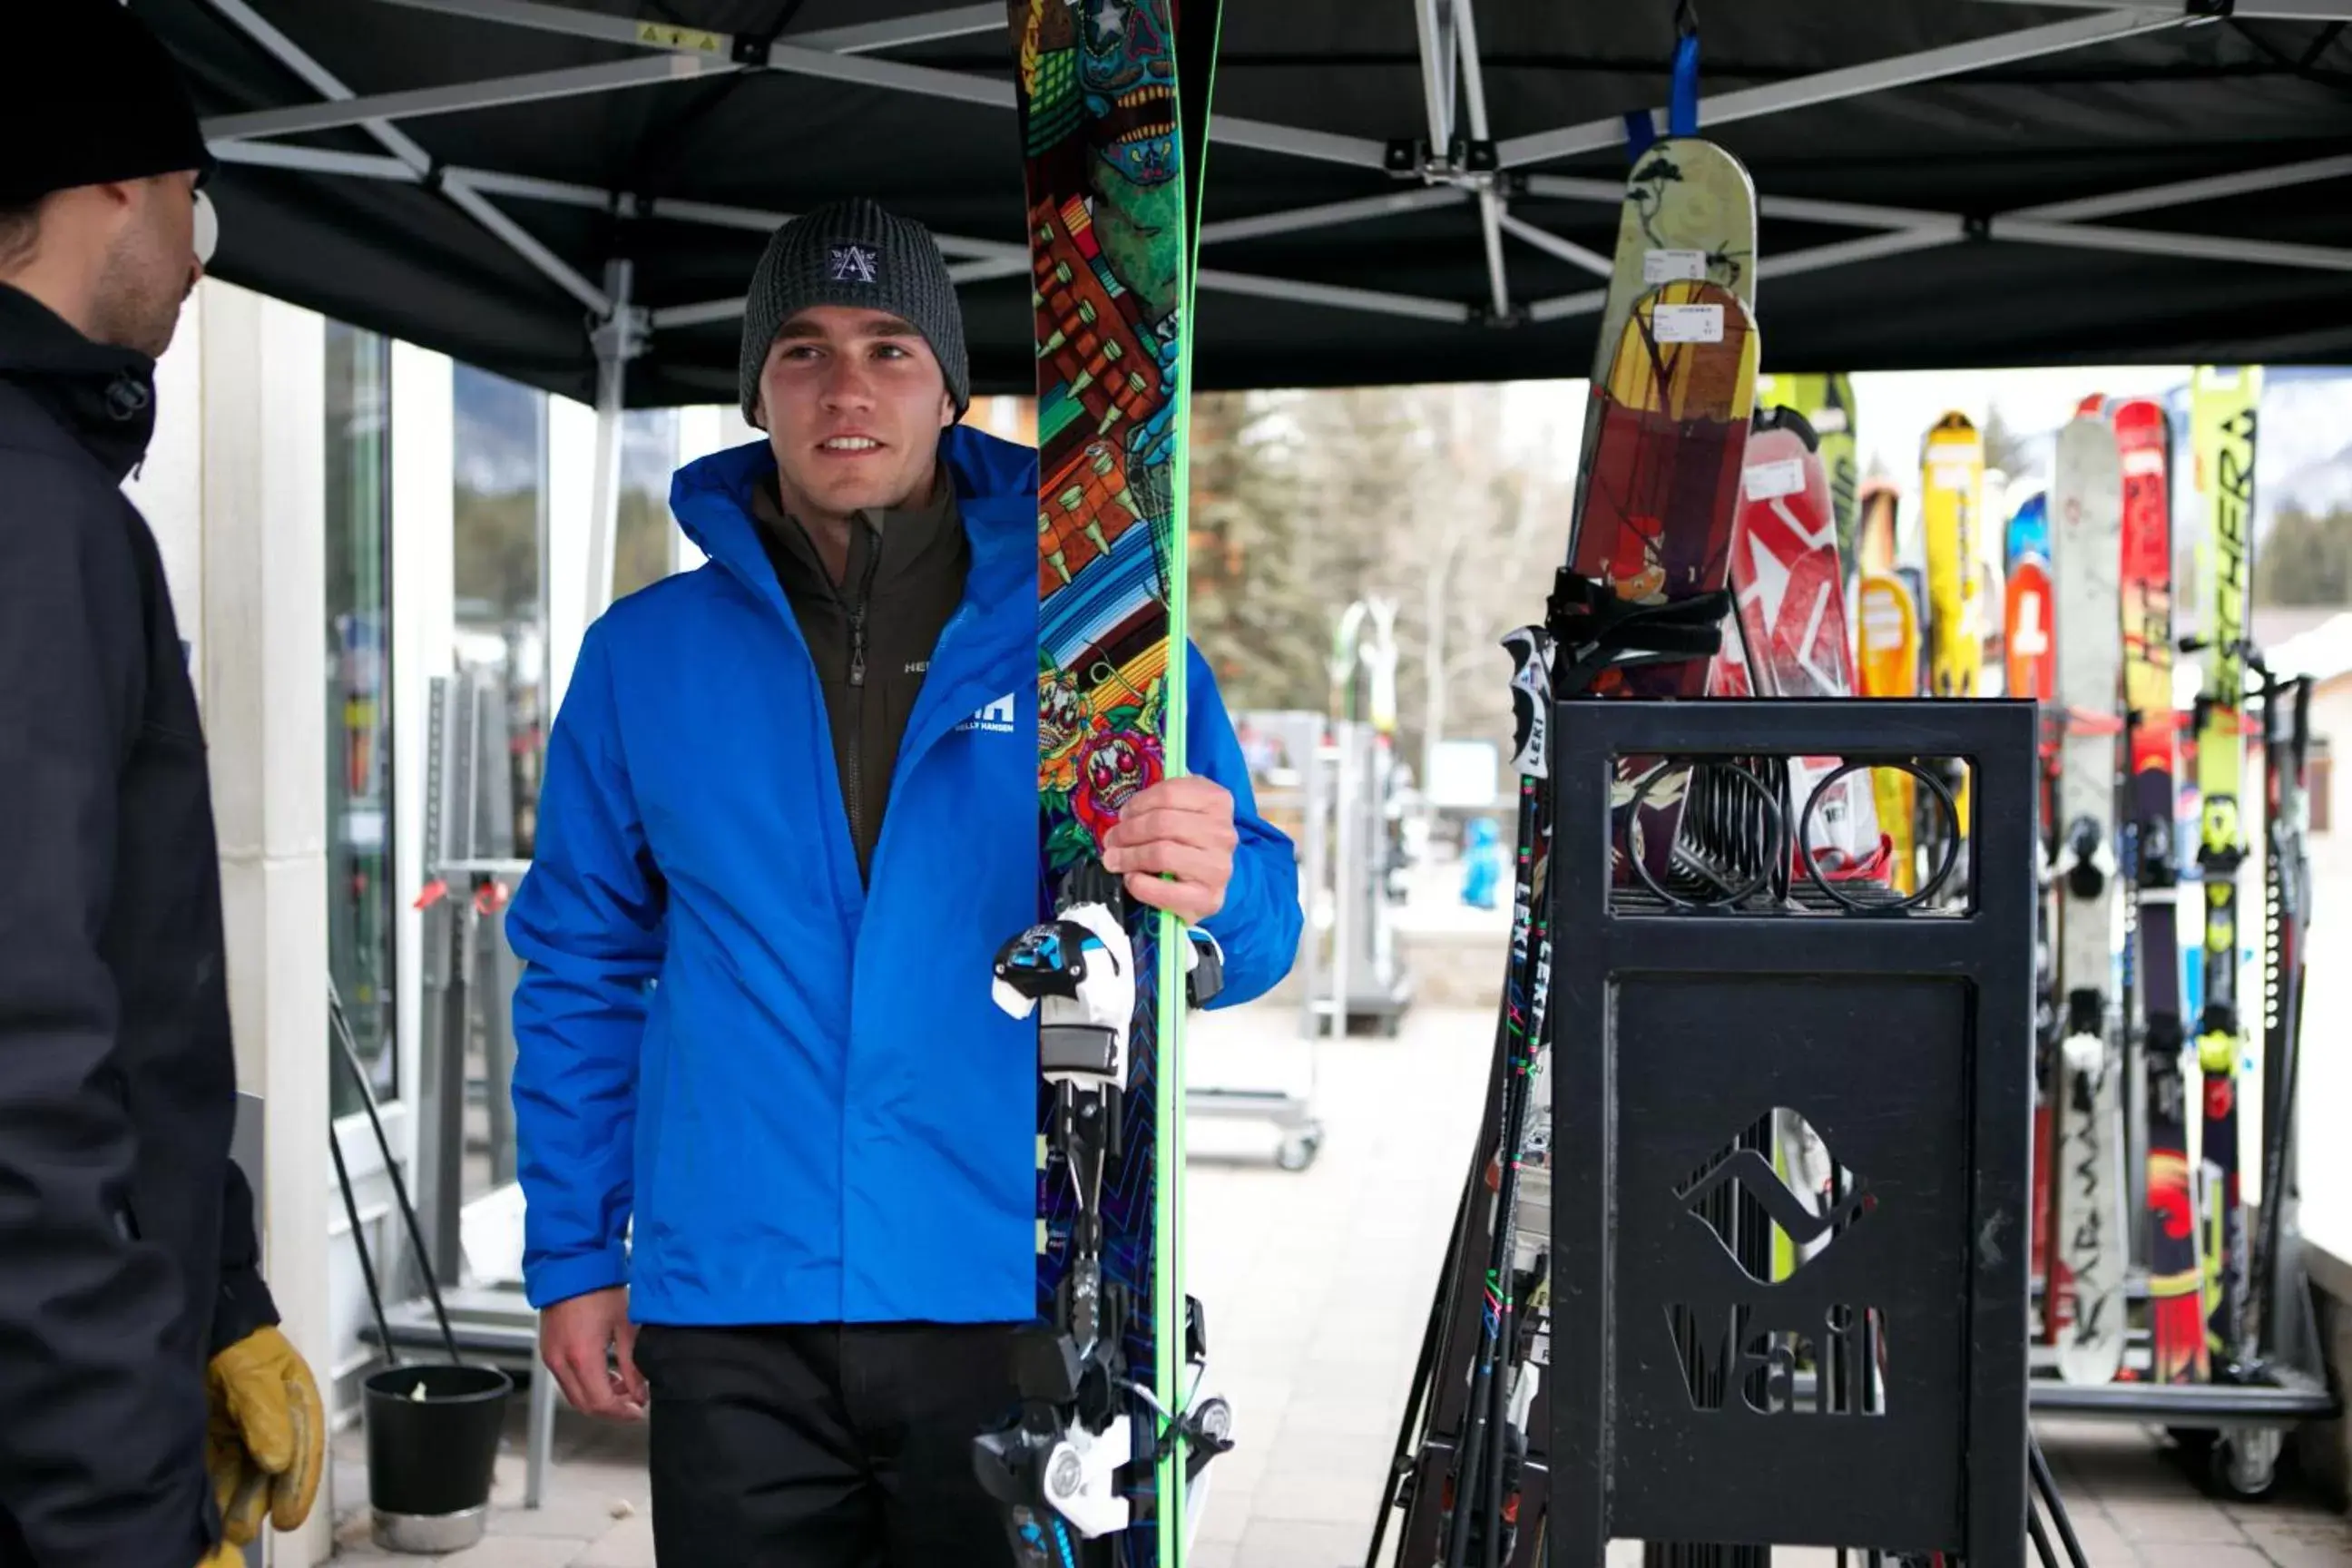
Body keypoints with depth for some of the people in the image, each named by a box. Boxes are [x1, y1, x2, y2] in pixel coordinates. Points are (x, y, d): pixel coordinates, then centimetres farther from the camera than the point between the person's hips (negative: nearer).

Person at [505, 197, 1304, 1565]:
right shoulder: (645, 654, 4)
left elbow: (1257, 931, -3)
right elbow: (581, 975, 11)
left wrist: (1211, 893, -26)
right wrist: (573, 1255, 7)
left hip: (1016, 1300, -1)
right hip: (730, 1316, 1)